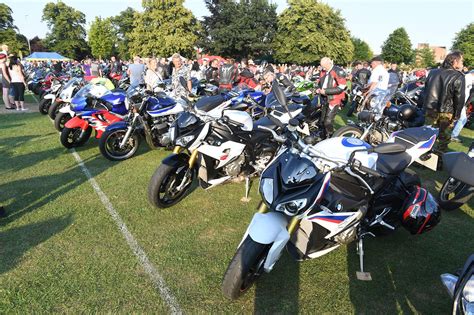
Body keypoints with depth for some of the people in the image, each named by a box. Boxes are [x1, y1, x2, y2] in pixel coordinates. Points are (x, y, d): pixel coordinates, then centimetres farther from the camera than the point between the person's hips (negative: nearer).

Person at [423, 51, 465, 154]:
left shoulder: (433, 72, 8)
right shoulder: (458, 77, -10)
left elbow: (426, 90, 14)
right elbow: (459, 98, -11)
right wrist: (457, 114, -3)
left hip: (430, 109, 5)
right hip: (446, 112, -5)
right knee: (444, 137, 8)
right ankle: (440, 156, 15)